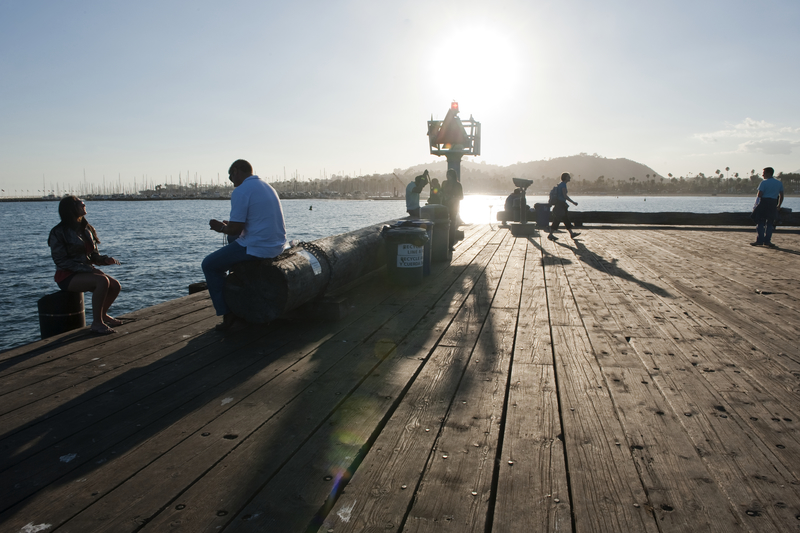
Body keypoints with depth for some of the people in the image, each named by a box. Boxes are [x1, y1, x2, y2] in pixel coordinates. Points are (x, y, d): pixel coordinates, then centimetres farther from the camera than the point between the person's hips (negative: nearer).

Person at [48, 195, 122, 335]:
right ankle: (96, 323, -24)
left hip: (86, 271, 7)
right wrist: (87, 269, -24)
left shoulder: (87, 229, 12)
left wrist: (106, 259, -6)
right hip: (67, 276, -7)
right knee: (102, 281, -31)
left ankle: (102, 315, 15)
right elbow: (61, 261, -15)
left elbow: (93, 255, 17)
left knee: (115, 286, -13)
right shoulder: (59, 232, -10)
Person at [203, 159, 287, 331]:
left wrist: (222, 228, 5)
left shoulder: (240, 191, -13)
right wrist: (229, 225, 23)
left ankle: (227, 314, 7)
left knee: (210, 265, 10)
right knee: (233, 241, 36)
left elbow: (236, 229, -17)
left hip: (258, 248, -9)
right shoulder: (267, 187, 16)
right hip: (276, 245, 9)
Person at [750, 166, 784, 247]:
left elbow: (759, 195, -11)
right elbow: (781, 196, 13)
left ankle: (760, 240, 0)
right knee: (770, 223, 9)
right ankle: (767, 241, 8)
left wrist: (756, 205, -3)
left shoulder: (764, 182, -7)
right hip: (773, 204, 5)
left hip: (764, 202, -5)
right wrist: (779, 205, 22)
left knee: (760, 222, 1)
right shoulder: (779, 183, 11)